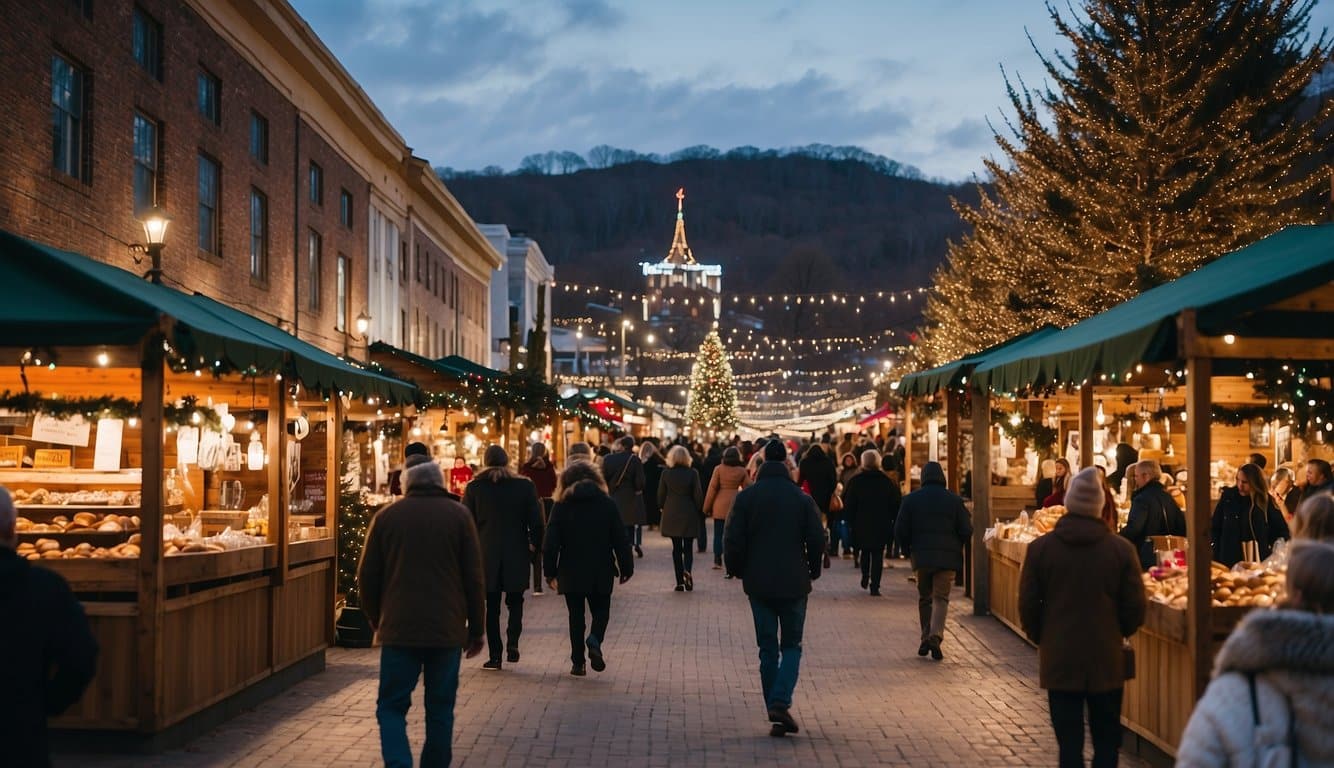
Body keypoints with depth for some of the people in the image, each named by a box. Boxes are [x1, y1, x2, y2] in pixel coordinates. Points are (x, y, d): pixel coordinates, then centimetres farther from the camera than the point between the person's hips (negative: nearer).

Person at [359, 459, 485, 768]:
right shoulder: (459, 515, 3)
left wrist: (377, 621, 22)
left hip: (399, 630, 0)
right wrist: (475, 630, 9)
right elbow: (474, 579, 2)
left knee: (392, 707, 4)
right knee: (440, 708, 11)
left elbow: (367, 577, 8)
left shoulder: (386, 517, 5)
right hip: (447, 630, 0)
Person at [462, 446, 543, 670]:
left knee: (492, 605, 7)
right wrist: (534, 544, 12)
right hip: (517, 554, 0)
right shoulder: (525, 486, -2)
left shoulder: (474, 488, -1)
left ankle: (494, 655, 5)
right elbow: (536, 520, -2)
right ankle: (512, 643, -5)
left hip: (486, 555, 0)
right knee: (515, 601, 15)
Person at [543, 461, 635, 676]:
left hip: (571, 572, 0)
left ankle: (578, 662, 8)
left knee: (576, 616, 10)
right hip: (601, 572, 0)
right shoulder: (608, 504, -1)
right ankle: (595, 640, -15)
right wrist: (626, 568, 8)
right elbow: (620, 540, 0)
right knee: (601, 611, 14)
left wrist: (550, 572, 3)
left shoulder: (561, 507, -2)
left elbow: (551, 543, -4)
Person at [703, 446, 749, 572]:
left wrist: (707, 507, 3)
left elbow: (712, 488, -4)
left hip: (720, 505, -1)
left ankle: (717, 561, 9)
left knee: (718, 534, 8)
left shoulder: (719, 469, -4)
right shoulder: (742, 471, 0)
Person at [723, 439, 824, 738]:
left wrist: (737, 570, 12)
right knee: (791, 645, 9)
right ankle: (781, 702, -12)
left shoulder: (746, 497, -3)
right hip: (794, 583, -1)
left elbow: (733, 541, -5)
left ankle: (775, 712, 9)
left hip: (758, 584, 1)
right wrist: (813, 570, 14)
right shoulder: (803, 499, -4)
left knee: (768, 649, 10)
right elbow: (817, 540, -3)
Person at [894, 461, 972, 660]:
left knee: (924, 598, 14)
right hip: (947, 558, -1)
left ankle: (926, 638, 14)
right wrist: (956, 547, 19)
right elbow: (967, 531, 0)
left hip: (921, 556, 1)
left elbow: (900, 531, 0)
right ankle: (936, 635, -20)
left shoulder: (910, 500, 1)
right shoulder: (954, 500, 0)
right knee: (941, 597, -1)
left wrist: (908, 550, 16)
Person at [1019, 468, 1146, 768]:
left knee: (1069, 743, 6)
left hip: (1059, 662, 0)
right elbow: (1135, 610, -3)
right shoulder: (1121, 549, -8)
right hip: (1107, 662, 0)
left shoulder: (1039, 548, -7)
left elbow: (1027, 608, -3)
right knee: (1107, 742, 12)